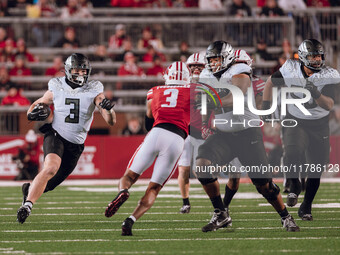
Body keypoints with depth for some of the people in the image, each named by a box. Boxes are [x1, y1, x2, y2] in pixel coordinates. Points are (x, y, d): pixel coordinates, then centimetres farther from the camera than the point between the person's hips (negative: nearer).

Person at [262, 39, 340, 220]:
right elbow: (271, 82, 7)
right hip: (294, 122, -1)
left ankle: (306, 207, 21)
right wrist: (265, 106, 5)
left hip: (319, 125, 1)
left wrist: (316, 94, -43)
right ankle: (294, 185, -2)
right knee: (293, 153, -30)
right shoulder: (290, 70, -12)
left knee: (316, 170, 2)